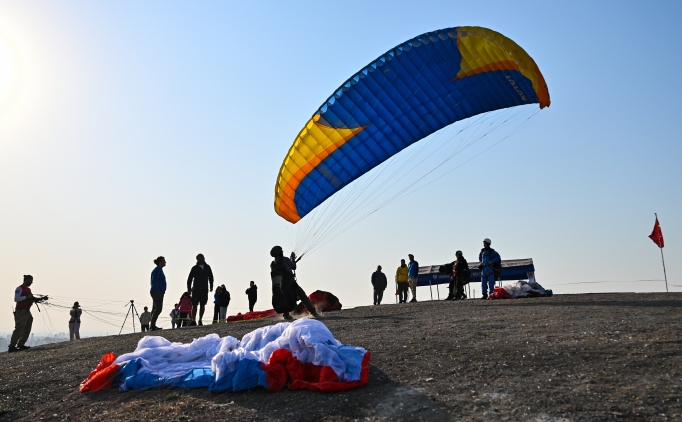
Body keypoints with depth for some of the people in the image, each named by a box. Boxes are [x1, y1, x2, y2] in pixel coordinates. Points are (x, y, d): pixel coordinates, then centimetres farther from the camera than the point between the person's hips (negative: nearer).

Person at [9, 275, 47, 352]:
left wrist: (42, 298, 11)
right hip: (21, 311, -10)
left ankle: (21, 344, 16)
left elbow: (33, 299, 23)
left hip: (27, 311, 10)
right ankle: (12, 346, -11)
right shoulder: (19, 288, -10)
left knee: (27, 329, 11)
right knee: (19, 329, -13)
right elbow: (16, 299, -21)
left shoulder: (28, 289, 19)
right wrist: (26, 297, -21)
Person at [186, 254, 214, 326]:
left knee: (203, 305, 4)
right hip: (196, 289, -3)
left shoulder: (207, 267, 7)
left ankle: (200, 320, 12)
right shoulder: (194, 268, -1)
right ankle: (193, 320, -2)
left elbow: (210, 277, 17)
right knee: (194, 305, -5)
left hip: (205, 289, 3)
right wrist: (189, 289, -3)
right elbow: (189, 279, 2)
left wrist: (211, 286, 11)